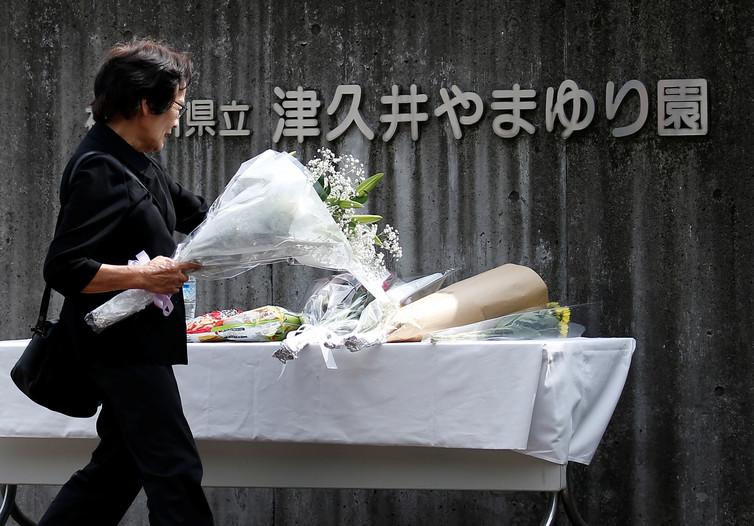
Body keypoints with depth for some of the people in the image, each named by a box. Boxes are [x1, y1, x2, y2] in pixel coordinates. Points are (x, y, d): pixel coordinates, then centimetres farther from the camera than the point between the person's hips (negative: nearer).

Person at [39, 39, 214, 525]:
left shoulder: (137, 165, 12)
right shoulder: (98, 171, -18)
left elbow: (196, 212, 27)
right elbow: (63, 268, -23)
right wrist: (143, 276, -26)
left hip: (137, 341, 10)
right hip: (121, 344, -10)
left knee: (120, 464, 14)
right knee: (175, 468, -6)